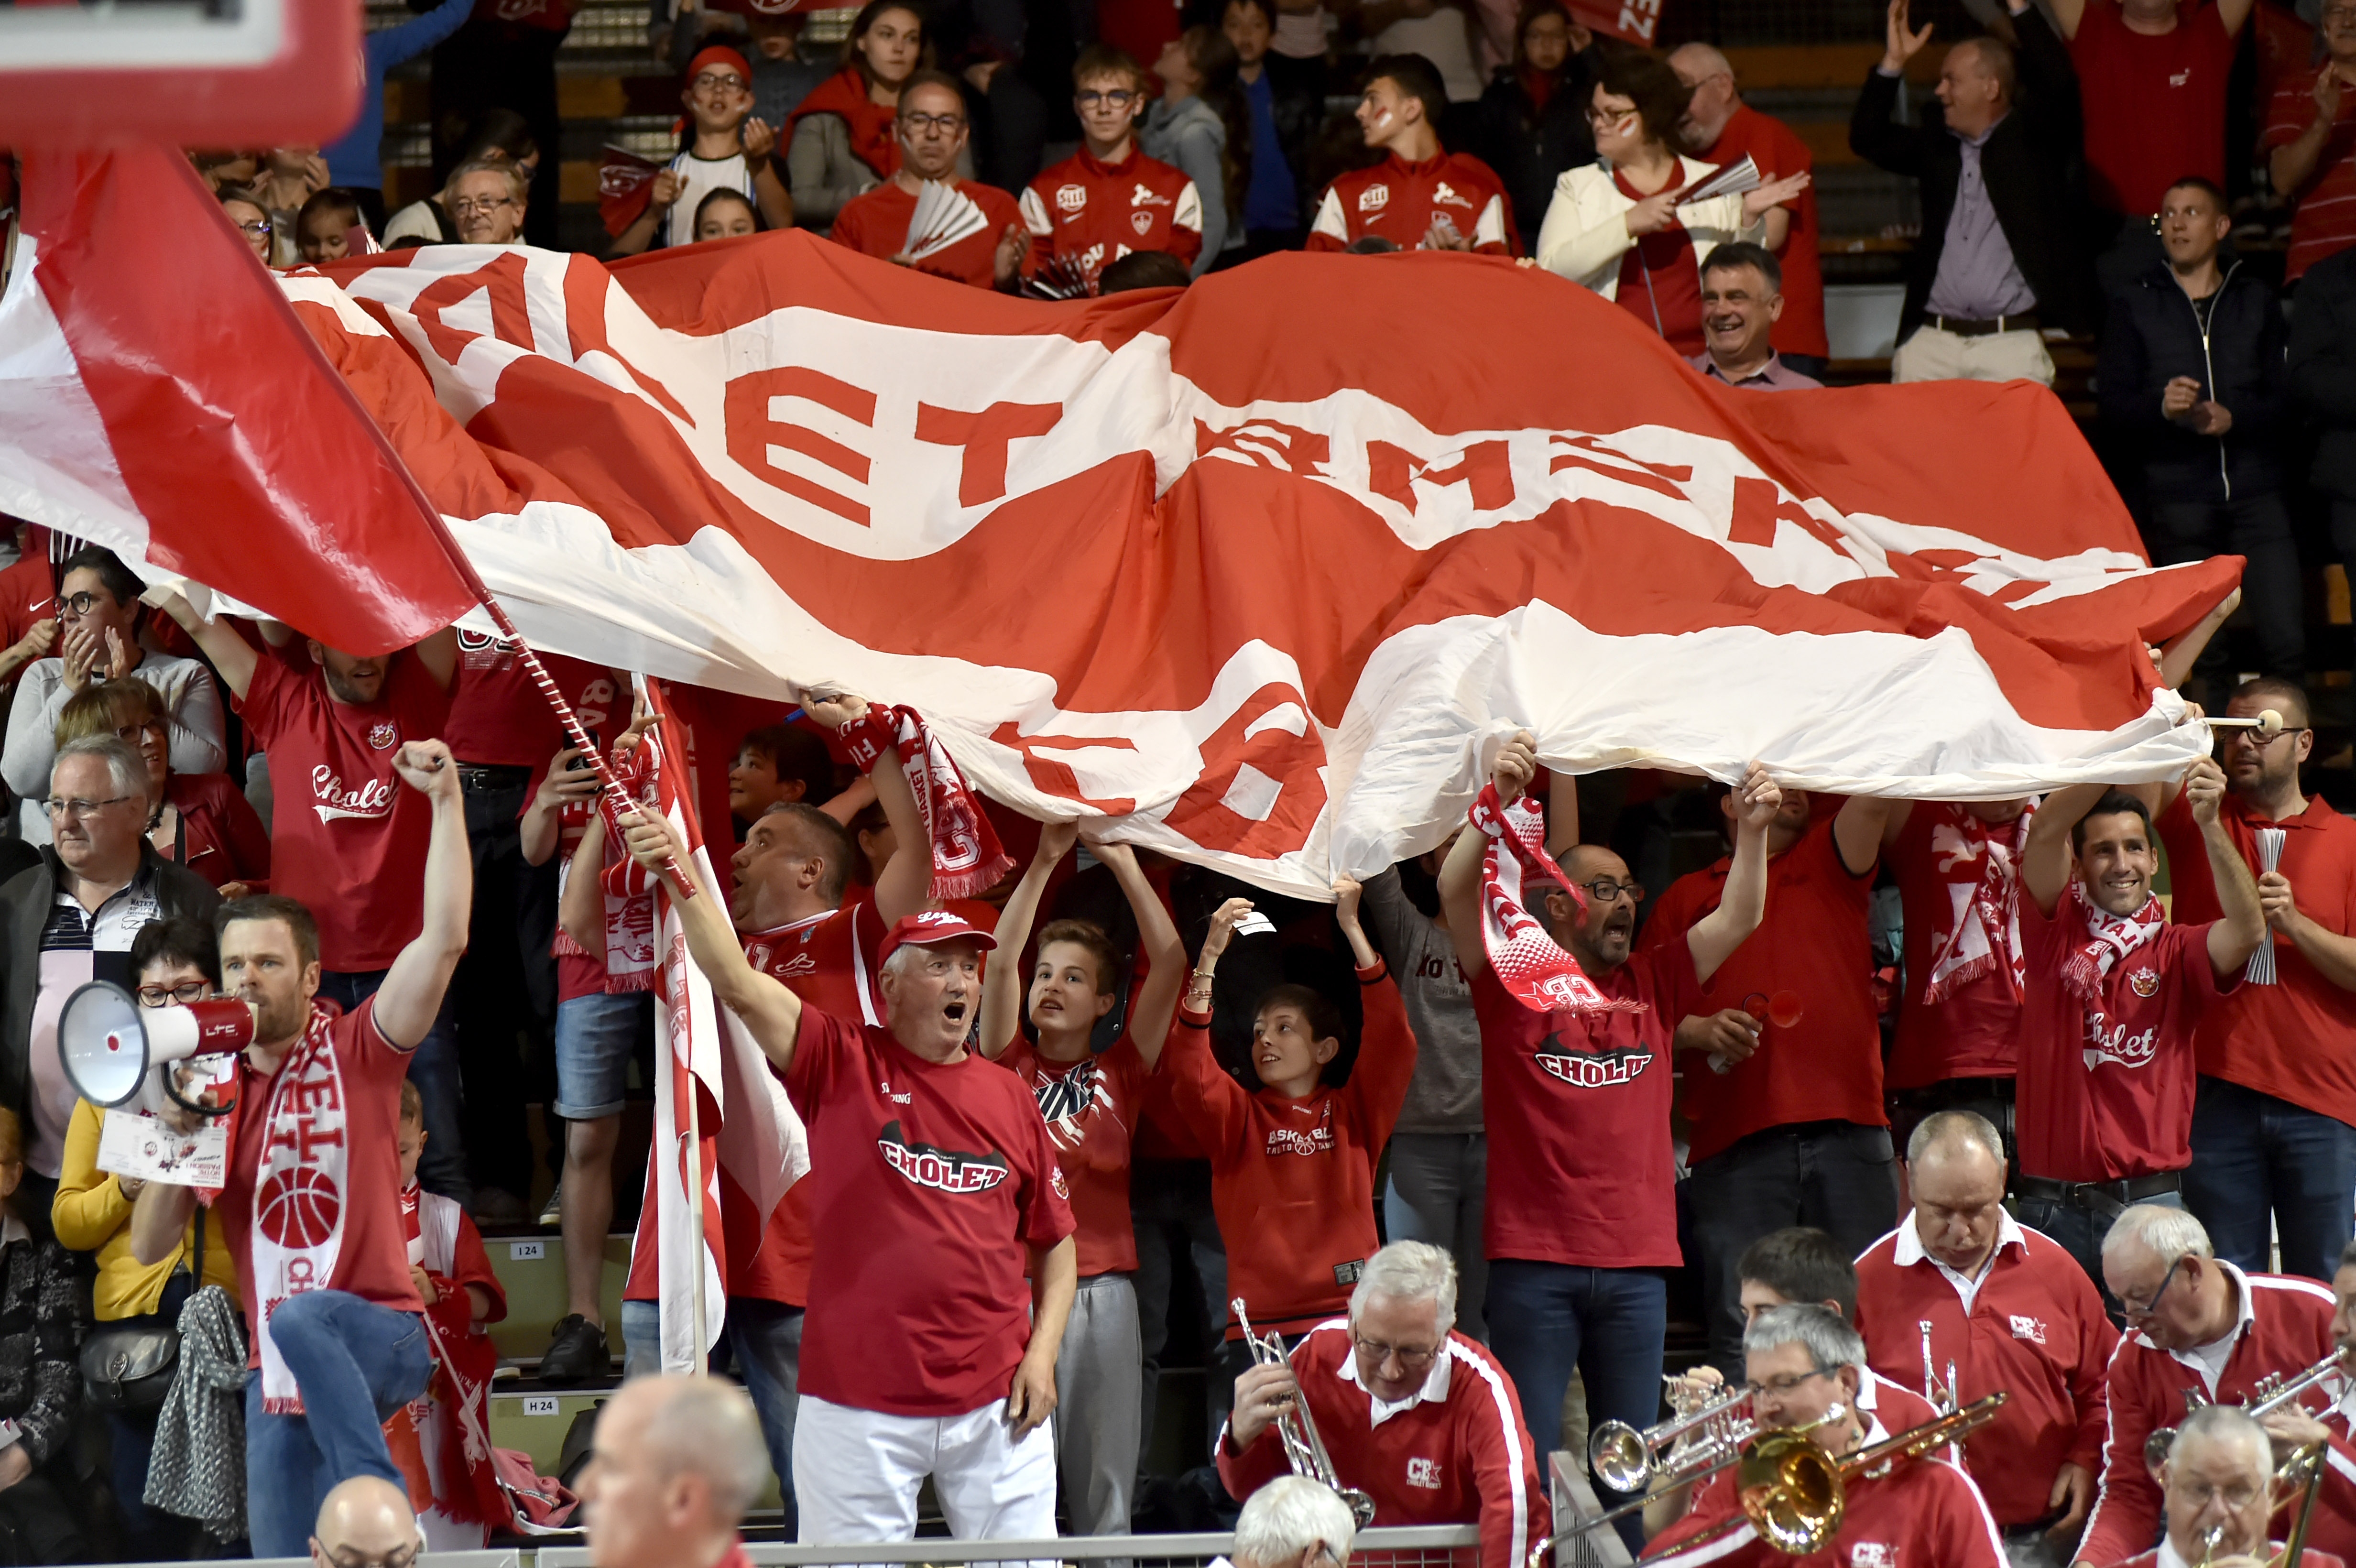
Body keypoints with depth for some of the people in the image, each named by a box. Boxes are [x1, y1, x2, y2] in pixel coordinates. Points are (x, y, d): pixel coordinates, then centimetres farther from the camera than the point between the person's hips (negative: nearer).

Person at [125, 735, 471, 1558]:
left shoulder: (357, 1051, -1)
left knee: (301, 1318, -39)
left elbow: (445, 939, -14)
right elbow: (149, 1246, 6)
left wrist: (445, 802, -17)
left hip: (381, 1338, -5)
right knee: (286, 1561, -3)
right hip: (280, 1379, 5)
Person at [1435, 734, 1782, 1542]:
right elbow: (1455, 894, -11)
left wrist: (1753, 830, -7)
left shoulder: (1653, 985, 14)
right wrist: (1497, 801, -24)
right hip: (1534, 1262, -4)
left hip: (1636, 1264, 4)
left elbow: (1739, 919, 9)